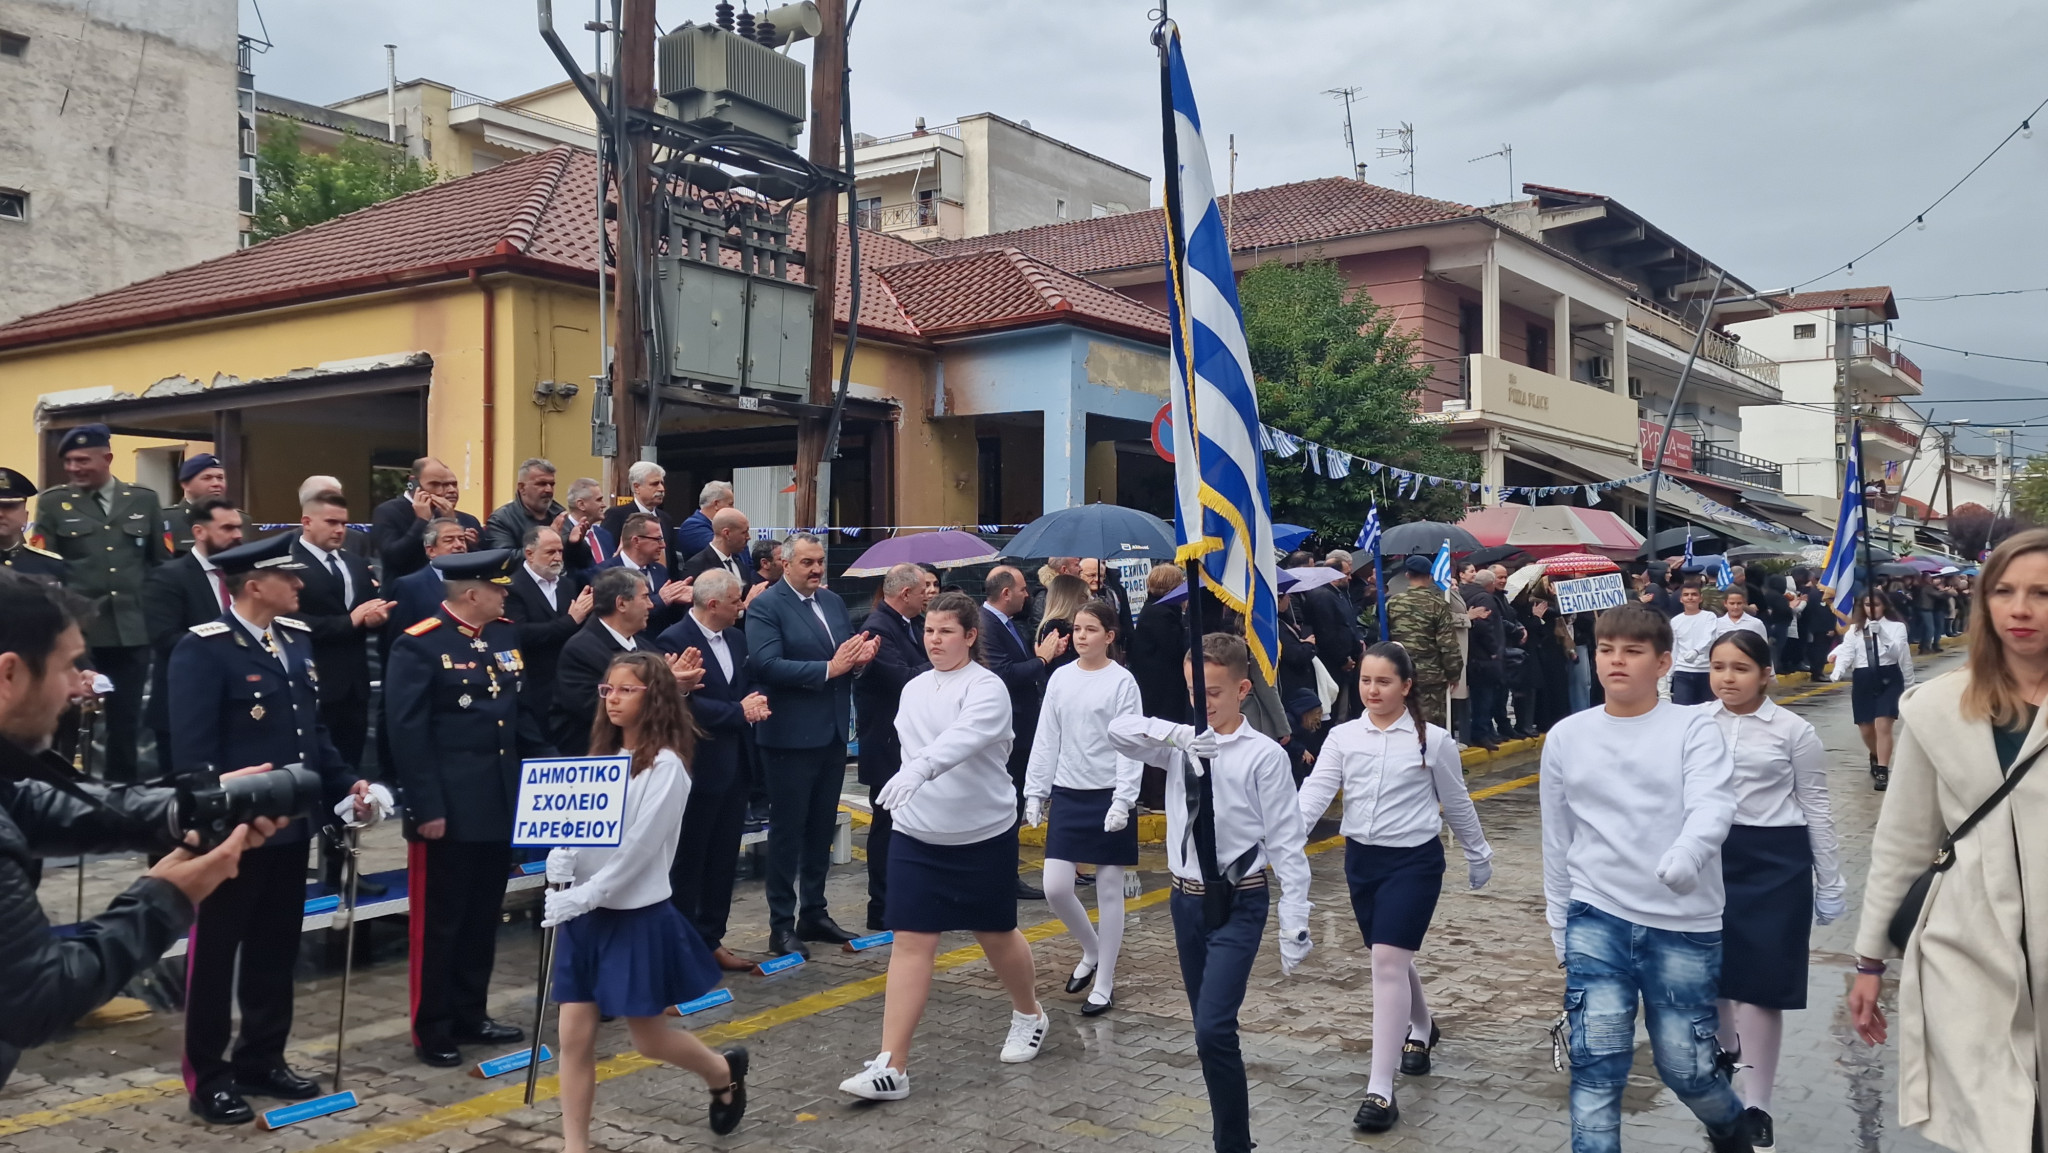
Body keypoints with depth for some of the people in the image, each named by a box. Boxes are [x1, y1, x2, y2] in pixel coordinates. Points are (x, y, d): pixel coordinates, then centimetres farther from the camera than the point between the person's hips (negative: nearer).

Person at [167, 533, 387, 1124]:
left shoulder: (297, 638, 9)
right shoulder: (204, 649, -15)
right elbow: (193, 748, -18)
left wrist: (347, 783, 4)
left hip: (291, 824, 7)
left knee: (275, 947, 16)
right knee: (216, 951, 6)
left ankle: (261, 1060, 30)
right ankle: (208, 1076, 18)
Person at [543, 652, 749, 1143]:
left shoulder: (665, 765, -13)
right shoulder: (602, 755, 10)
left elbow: (638, 848, -19)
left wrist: (582, 896, -22)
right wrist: (559, 863, -13)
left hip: (636, 914, -6)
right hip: (584, 914, 6)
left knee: (648, 1038, 7)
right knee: (575, 1034, 4)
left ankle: (724, 1072, 35)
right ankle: (575, 1146, 13)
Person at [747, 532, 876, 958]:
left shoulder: (833, 601, 11)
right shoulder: (766, 606, -11)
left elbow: (848, 653, 14)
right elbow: (767, 665, -22)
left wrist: (860, 656, -10)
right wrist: (829, 669, -25)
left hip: (833, 732, 7)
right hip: (791, 736, -7)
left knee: (822, 827, 15)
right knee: (788, 830, 3)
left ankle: (814, 913, 27)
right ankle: (781, 924, 12)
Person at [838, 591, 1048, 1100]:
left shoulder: (986, 688, -15)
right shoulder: (913, 689, 6)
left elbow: (962, 738, -34)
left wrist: (919, 769, -49)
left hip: (984, 834, -4)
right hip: (917, 834, 4)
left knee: (996, 935, 14)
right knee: (910, 943, -3)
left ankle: (1029, 1015, 43)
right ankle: (891, 1067, -4)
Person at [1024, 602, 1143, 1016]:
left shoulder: (1122, 681, -7)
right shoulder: (1060, 678, 6)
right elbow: (1046, 740, 9)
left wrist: (1123, 800, -17)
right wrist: (1034, 792, 6)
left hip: (1108, 796, -4)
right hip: (1066, 794, 4)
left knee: (1109, 890, 4)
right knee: (1055, 888, 0)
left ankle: (1104, 983, 16)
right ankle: (1092, 952, 27)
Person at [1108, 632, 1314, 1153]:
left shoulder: (1263, 755, -12)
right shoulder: (1180, 745, 2)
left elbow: (1287, 844, -11)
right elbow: (1118, 732, -13)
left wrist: (1295, 927, -14)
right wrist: (1178, 732, -29)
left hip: (1238, 904, -5)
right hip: (1187, 900, 6)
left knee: (1213, 1028, -15)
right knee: (1211, 1029, 16)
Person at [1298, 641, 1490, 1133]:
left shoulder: (1433, 739, -5)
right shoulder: (1342, 737, 1)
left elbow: (1456, 802, 7)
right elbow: (1315, 791, -10)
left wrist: (1478, 855, 16)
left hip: (1414, 860, -4)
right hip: (1361, 858, 4)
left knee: (1388, 961, -14)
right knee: (1391, 960, 19)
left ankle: (1381, 1090, -10)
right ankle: (1422, 1029, 50)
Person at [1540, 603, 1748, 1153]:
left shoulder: (1693, 729, -3)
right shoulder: (1566, 737, 5)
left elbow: (1713, 805, -20)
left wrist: (1685, 858, -41)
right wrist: (1562, 933, 16)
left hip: (1683, 923, -2)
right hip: (1596, 918, 2)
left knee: (1685, 1065, 10)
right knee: (1596, 1063, -6)